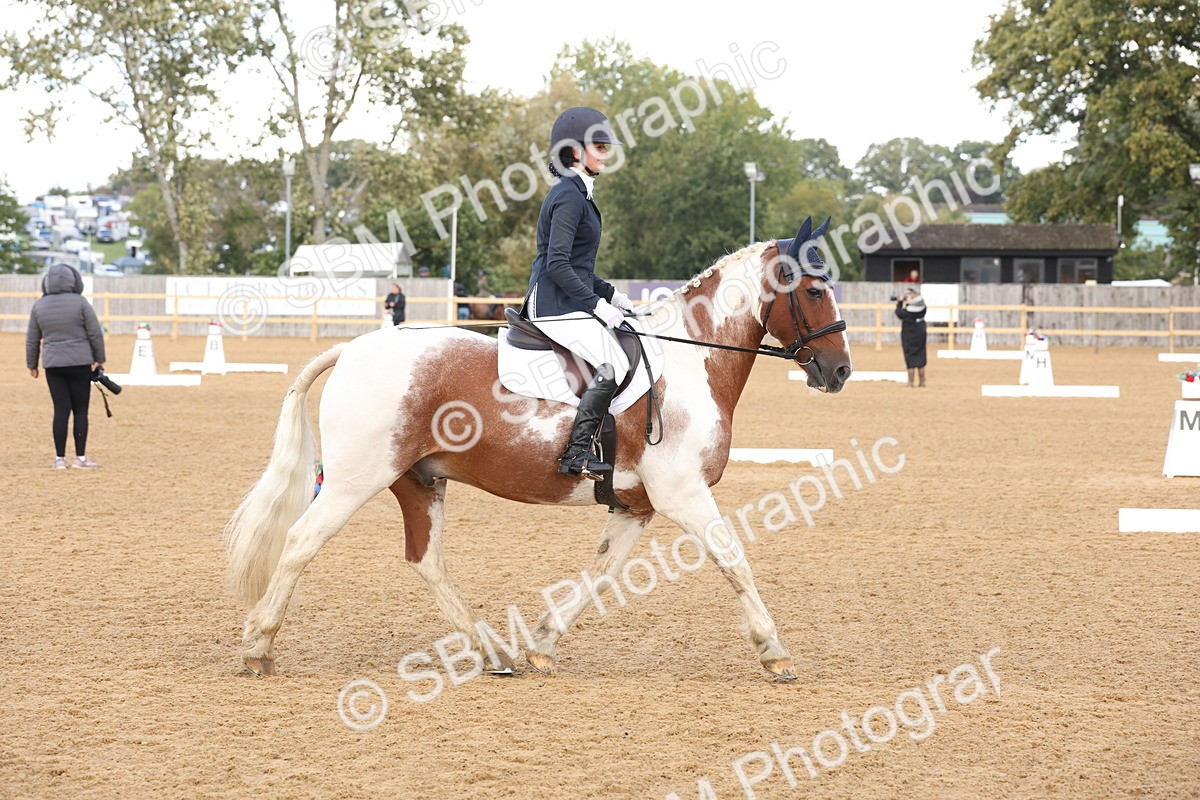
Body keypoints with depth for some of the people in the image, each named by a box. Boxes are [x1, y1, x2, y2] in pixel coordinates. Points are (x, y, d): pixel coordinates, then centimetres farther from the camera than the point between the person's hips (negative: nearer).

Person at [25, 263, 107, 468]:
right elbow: (96, 334, -4)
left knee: (61, 410, 6)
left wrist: (32, 364, 19)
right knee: (80, 410, 4)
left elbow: (32, 339, 9)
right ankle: (80, 457, 3)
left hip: (53, 365, 3)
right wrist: (100, 359, 7)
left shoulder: (39, 305, 3)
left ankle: (60, 458, 4)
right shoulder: (80, 303, -7)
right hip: (80, 363, -3)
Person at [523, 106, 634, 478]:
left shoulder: (576, 194, 19)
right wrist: (597, 304, -20)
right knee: (614, 364, -23)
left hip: (568, 304, 11)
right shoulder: (569, 197, -13)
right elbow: (557, 265, -21)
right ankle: (577, 453, -24)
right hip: (559, 308, -11)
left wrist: (609, 293, 15)